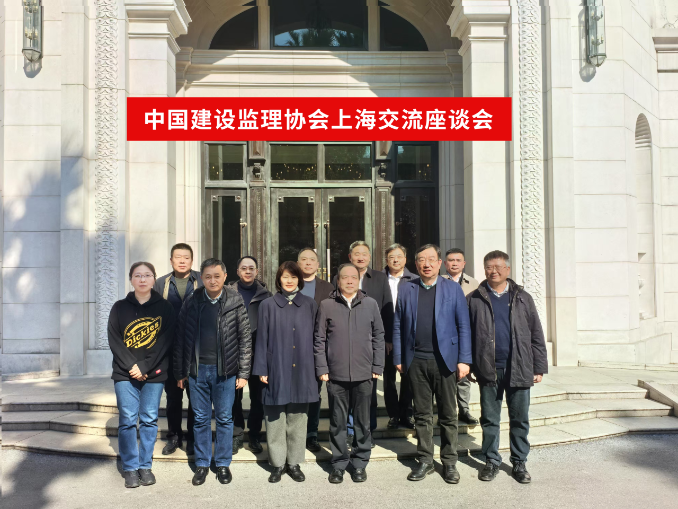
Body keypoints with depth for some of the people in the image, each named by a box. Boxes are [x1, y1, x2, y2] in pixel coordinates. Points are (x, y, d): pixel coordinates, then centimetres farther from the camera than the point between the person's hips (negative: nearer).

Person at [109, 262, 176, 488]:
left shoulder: (164, 308, 1)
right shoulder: (120, 308, 4)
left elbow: (165, 341, -4)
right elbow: (114, 340, -1)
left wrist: (144, 368, -11)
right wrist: (132, 366, -12)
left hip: (154, 374, 0)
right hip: (125, 374, 0)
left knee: (149, 420, 4)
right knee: (127, 420, 0)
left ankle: (146, 466, 16)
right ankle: (130, 468, 11)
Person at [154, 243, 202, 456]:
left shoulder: (203, 281, -1)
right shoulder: (161, 283, 7)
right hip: (170, 349, 2)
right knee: (173, 395, 11)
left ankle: (193, 438, 19)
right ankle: (174, 436, 25)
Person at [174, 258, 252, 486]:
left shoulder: (235, 301, -4)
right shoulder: (192, 302, 1)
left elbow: (245, 338, -2)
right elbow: (180, 338, 5)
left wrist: (243, 372, -5)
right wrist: (180, 372, 5)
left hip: (225, 370, -1)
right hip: (197, 369, 2)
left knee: (224, 418, 8)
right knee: (201, 419, 11)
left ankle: (223, 464, 24)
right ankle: (202, 464, 25)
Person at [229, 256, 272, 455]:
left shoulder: (265, 294, 5)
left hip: (258, 353, 0)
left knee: (257, 396, 7)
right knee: (234, 395, 4)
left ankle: (255, 436, 20)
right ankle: (236, 435, 17)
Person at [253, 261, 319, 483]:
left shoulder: (310, 305, 6)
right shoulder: (268, 305, 2)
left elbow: (315, 337, 7)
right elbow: (262, 339, 1)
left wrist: (318, 367, 4)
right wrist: (262, 369, -3)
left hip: (302, 370, 1)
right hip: (276, 370, -1)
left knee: (297, 419, 8)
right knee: (275, 419, 5)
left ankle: (294, 463, 20)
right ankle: (278, 464, 17)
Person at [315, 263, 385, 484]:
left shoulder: (370, 304, 3)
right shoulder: (326, 305, 1)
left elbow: (378, 336, 6)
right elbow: (319, 339, 2)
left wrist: (377, 366, 1)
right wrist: (322, 368, -2)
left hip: (364, 373, 1)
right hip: (336, 374, 0)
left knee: (362, 421, 9)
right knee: (337, 421, 9)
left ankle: (360, 463, 23)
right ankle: (339, 464, 22)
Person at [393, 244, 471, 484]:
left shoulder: (453, 289, 3)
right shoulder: (406, 290, 7)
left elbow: (463, 326, 1)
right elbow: (398, 326, 7)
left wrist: (464, 360, -6)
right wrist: (398, 359, 3)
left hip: (445, 360, -1)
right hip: (416, 361, 1)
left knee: (448, 415, 8)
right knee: (422, 415, 10)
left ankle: (449, 463, 21)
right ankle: (425, 461, 23)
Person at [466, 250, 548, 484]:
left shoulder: (522, 298, 7)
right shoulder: (474, 300, 4)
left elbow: (536, 335, 7)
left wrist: (539, 367, 3)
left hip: (519, 369, 1)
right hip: (488, 369, 0)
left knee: (520, 419, 9)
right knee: (489, 419, 9)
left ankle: (519, 463, 22)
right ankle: (491, 461, 23)